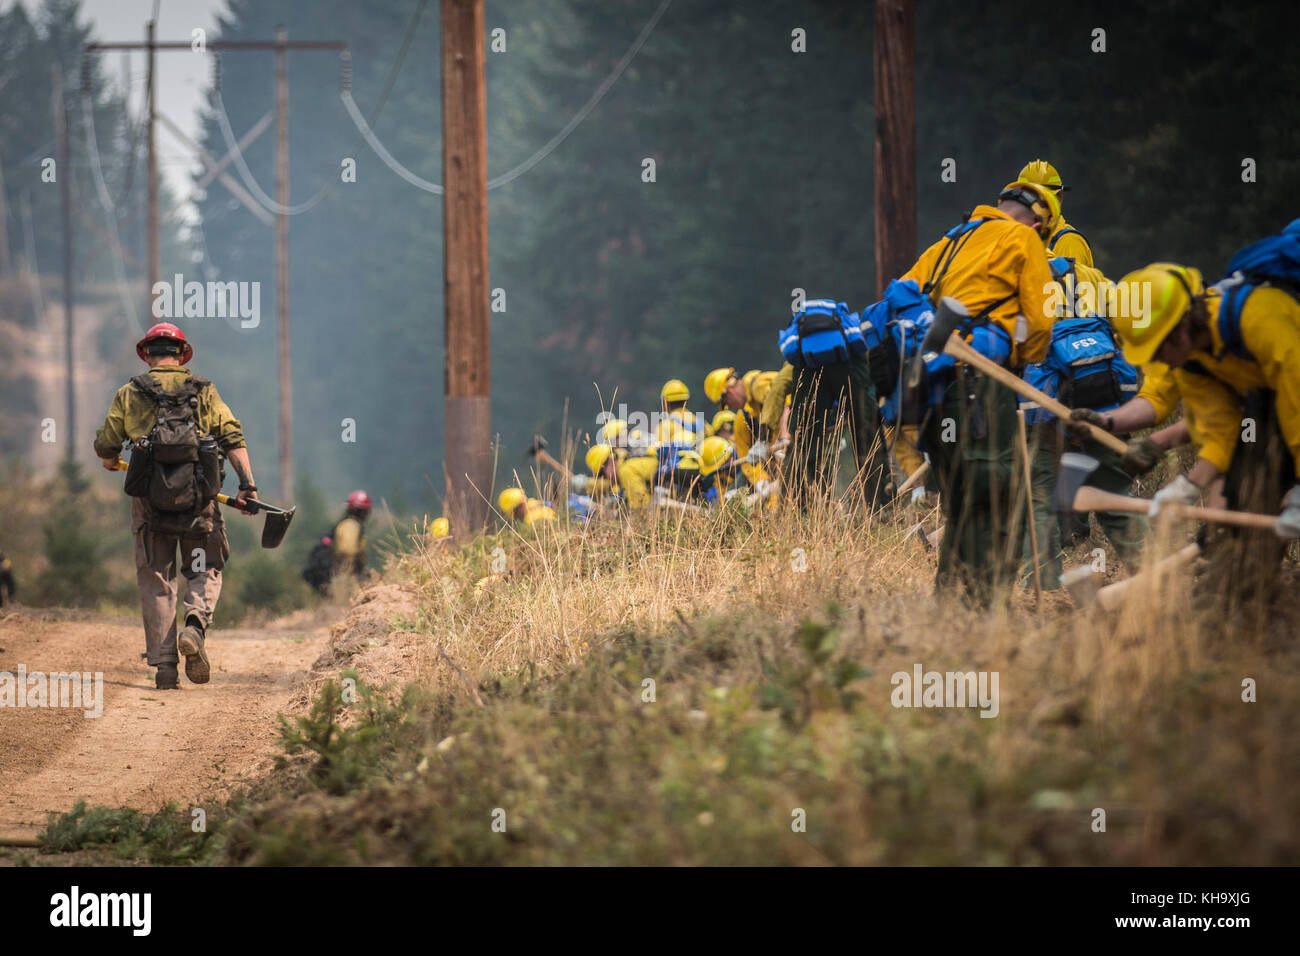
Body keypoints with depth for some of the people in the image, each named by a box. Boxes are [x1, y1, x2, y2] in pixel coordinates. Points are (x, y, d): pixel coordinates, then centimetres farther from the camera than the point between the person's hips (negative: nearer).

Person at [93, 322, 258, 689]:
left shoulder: (130, 394, 7)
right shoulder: (205, 392, 9)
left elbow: (105, 446, 6)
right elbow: (233, 438, -3)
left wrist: (111, 461, 29)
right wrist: (247, 484, -8)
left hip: (149, 498, 0)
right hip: (198, 499, 0)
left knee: (156, 582, 7)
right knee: (204, 572, 13)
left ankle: (164, 664, 1)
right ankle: (195, 626, -16)